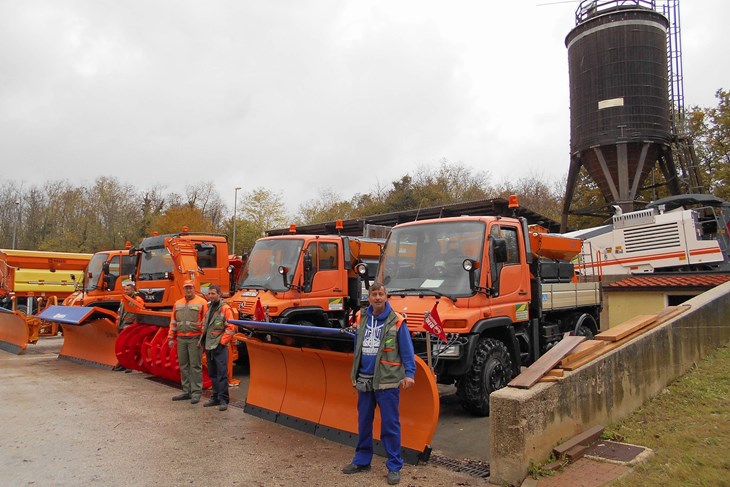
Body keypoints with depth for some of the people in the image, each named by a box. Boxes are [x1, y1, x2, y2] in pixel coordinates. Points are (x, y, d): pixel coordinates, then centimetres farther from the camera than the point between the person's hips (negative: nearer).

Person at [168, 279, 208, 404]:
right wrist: (171, 338, 12)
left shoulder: (201, 302, -2)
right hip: (181, 339, 6)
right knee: (183, 366, 10)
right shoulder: (178, 304, 15)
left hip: (195, 339, -6)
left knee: (195, 366, -3)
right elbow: (173, 322, 17)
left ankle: (196, 392, 4)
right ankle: (186, 391, 20)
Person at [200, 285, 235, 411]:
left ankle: (223, 400, -1)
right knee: (212, 374, 14)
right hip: (209, 346, 8)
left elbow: (231, 328, -13)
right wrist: (202, 339, 15)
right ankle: (215, 397, 24)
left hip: (219, 347, -8)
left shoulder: (225, 308, -9)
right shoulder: (209, 308, 14)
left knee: (221, 374, -5)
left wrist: (222, 341, -13)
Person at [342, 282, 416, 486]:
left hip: (387, 381, -5)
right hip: (364, 380, 5)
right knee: (363, 422, 16)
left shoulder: (396, 321, -9)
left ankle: (394, 466, 14)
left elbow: (407, 350, -9)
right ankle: (362, 461, 31)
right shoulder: (361, 319, 6)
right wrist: (354, 373, 19)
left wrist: (409, 374, -19)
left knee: (390, 424, 2)